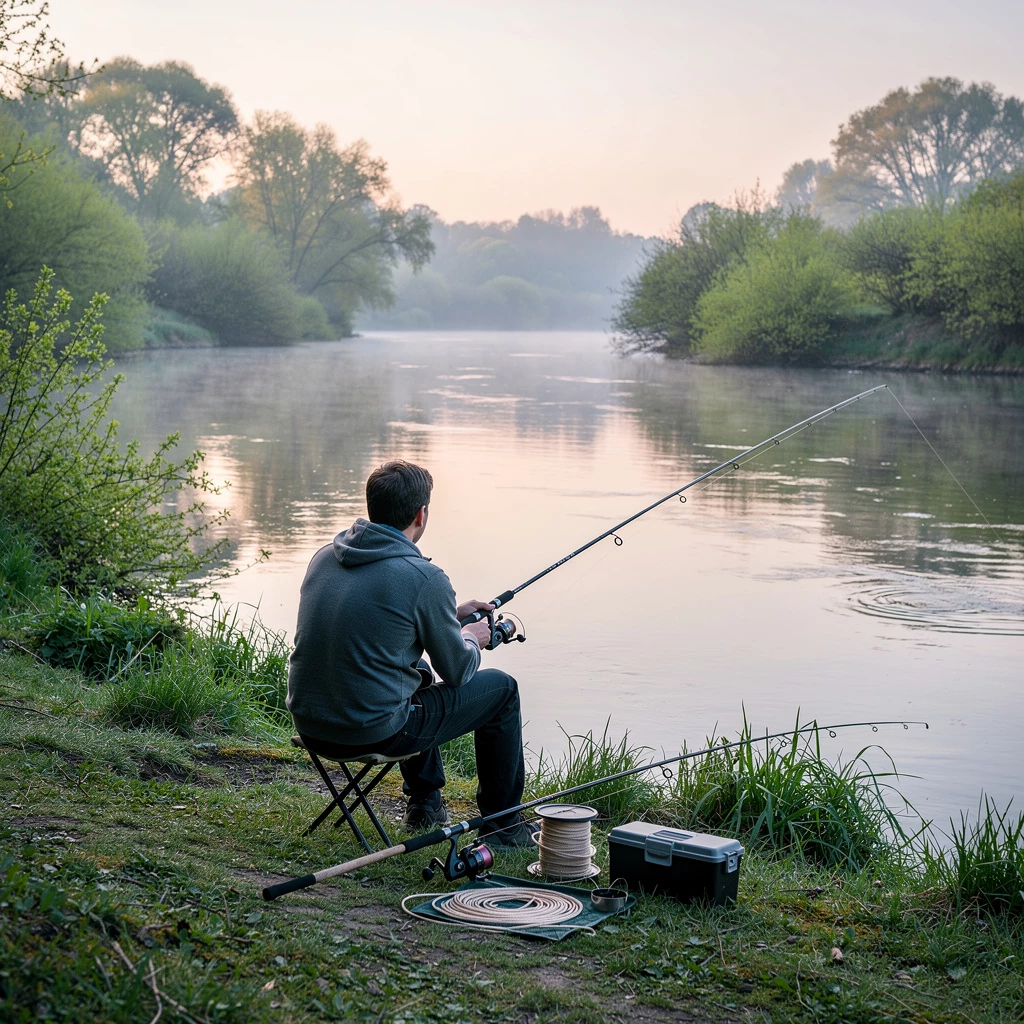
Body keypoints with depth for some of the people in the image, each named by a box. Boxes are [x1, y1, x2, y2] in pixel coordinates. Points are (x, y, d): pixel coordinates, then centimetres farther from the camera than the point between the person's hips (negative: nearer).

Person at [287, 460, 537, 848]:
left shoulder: (324, 557, 5)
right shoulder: (425, 578, -15)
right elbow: (458, 672, -4)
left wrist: (451, 615, 28)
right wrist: (471, 638, 19)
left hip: (310, 728, 7)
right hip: (375, 733, -7)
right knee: (500, 688, 13)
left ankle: (424, 804, 43)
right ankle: (503, 825, 24)